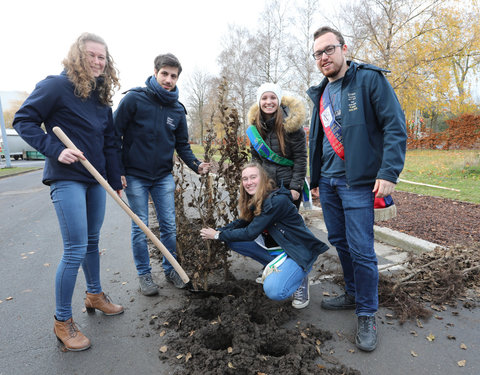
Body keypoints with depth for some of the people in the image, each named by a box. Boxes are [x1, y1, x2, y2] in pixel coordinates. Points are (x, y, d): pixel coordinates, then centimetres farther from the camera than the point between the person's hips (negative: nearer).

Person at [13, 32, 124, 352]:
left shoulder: (102, 96, 12)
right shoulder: (57, 85, -7)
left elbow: (109, 143, 13)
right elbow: (24, 120, -7)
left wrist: (116, 181, 10)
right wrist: (55, 150, -20)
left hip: (96, 178, 7)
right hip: (67, 178, -7)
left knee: (92, 242, 17)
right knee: (76, 249, -7)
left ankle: (95, 295, 37)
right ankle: (62, 321, 11)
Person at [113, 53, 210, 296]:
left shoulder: (178, 109, 5)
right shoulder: (134, 98, -8)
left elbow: (182, 144, 8)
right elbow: (115, 134, -7)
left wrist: (196, 165, -10)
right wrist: (117, 171, -10)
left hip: (163, 176, 4)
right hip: (135, 176, -3)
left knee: (169, 226, 7)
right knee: (140, 228, 5)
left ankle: (170, 269, 27)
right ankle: (144, 274, 22)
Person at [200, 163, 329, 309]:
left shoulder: (277, 201, -26)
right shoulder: (254, 201, 1)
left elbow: (250, 233, -24)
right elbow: (241, 223, 6)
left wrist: (218, 235, -15)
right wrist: (217, 231, -8)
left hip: (300, 251, -8)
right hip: (278, 246, 8)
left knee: (273, 291, -29)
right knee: (234, 241, -5)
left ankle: (299, 277, 3)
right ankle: (275, 267, 7)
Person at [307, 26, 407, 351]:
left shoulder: (370, 79, -5)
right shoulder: (321, 93, 15)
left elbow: (395, 127, -11)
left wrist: (389, 173, -20)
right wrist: (315, 177, 18)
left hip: (358, 182, -7)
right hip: (328, 182, 7)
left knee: (361, 249, -5)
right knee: (339, 241, 15)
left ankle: (367, 315, 14)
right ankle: (354, 294, 34)